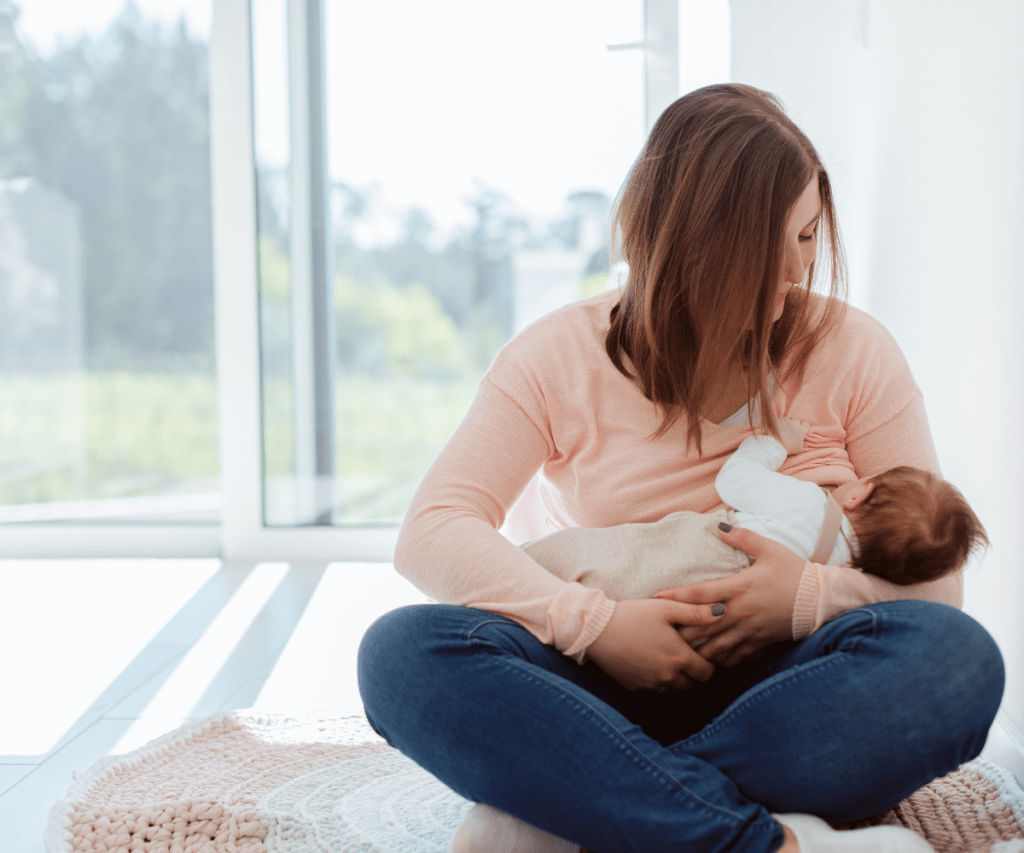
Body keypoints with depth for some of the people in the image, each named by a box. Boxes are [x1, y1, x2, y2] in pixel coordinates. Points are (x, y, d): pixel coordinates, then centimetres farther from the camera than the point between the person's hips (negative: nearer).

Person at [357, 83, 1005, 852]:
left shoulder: (850, 349, 2)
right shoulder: (560, 357, 0)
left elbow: (936, 575, 2)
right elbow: (432, 533, -9)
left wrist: (812, 597, -20)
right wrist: (594, 623, -24)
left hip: (778, 689, 1)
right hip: (611, 688, 0)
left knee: (957, 655, -30)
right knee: (404, 650, -26)